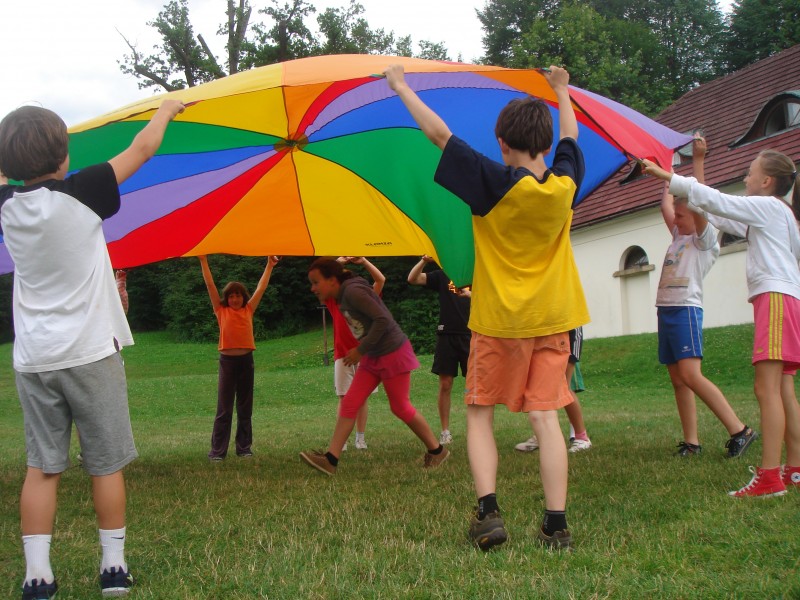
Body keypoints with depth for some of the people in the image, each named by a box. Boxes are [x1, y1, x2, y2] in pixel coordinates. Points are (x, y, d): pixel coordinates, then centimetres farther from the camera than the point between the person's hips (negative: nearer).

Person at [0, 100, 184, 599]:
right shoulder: (79, 194, -13)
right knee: (107, 464, 8)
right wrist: (167, 109, 14)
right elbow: (142, 149, -1)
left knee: (42, 467, 7)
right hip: (90, 352, -4)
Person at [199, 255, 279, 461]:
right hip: (227, 361, -3)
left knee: (245, 409, 9)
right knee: (224, 409, -3)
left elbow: (261, 288, 14)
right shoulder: (221, 311, 4)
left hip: (246, 360, 3)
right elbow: (210, 285, 2)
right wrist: (203, 261, 0)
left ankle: (244, 447, 16)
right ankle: (217, 450, 0)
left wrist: (269, 265, 18)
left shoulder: (248, 310, 9)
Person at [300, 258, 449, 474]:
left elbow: (382, 319, -25)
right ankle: (330, 459, -3)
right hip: (372, 357, 9)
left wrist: (361, 350, -20)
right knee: (349, 402, 0)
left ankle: (437, 450, 20)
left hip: (393, 352, -9)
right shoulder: (342, 298, 8)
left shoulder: (353, 291, -20)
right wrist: (362, 351, 3)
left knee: (400, 407, 2)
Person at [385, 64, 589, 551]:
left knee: (480, 415, 9)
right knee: (546, 417, 2)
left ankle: (489, 512, -4)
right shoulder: (565, 183, -2)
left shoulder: (495, 184, -14)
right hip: (552, 319, 3)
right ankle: (557, 525, -2)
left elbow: (439, 133, -12)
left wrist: (401, 86, -1)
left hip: (499, 321, -3)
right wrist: (561, 90, 38)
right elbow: (571, 136, 20)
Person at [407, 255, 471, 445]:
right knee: (445, 385, 2)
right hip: (447, 335, 1)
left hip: (470, 335, -1)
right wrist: (424, 261, -17)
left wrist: (471, 295, -28)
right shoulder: (443, 275, 8)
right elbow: (412, 279, 0)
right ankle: (445, 431, 10)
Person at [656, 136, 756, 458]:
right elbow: (666, 206, 27)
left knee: (691, 375, -20)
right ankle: (691, 441, 4)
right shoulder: (679, 237, 22)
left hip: (686, 309, -9)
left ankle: (739, 430, -20)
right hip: (666, 309, 9)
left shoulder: (705, 239, -1)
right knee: (677, 380, 4)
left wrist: (698, 160, -16)